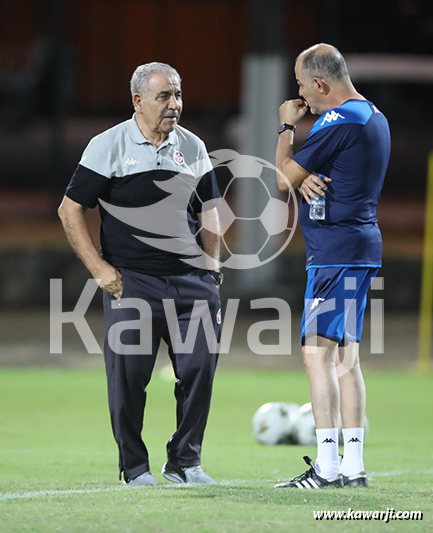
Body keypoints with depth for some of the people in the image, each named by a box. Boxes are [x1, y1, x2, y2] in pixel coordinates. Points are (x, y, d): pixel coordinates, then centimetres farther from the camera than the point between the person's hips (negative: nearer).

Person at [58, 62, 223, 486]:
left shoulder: (193, 147, 12)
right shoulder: (108, 147, -1)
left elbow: (207, 210, 21)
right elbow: (70, 209, 0)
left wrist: (211, 266, 9)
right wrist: (99, 268, -7)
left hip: (189, 278, 4)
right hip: (130, 281, -4)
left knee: (200, 366, -1)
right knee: (129, 373, -4)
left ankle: (185, 460, 14)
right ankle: (134, 467, 10)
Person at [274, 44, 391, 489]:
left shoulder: (338, 121, -15)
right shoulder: (375, 117, 17)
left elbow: (283, 178, -8)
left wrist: (286, 126, 7)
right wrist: (308, 180, -1)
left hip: (335, 251, -10)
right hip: (363, 247, 10)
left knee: (318, 351, -11)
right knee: (345, 356, 11)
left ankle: (327, 465, -15)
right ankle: (353, 466, 10)